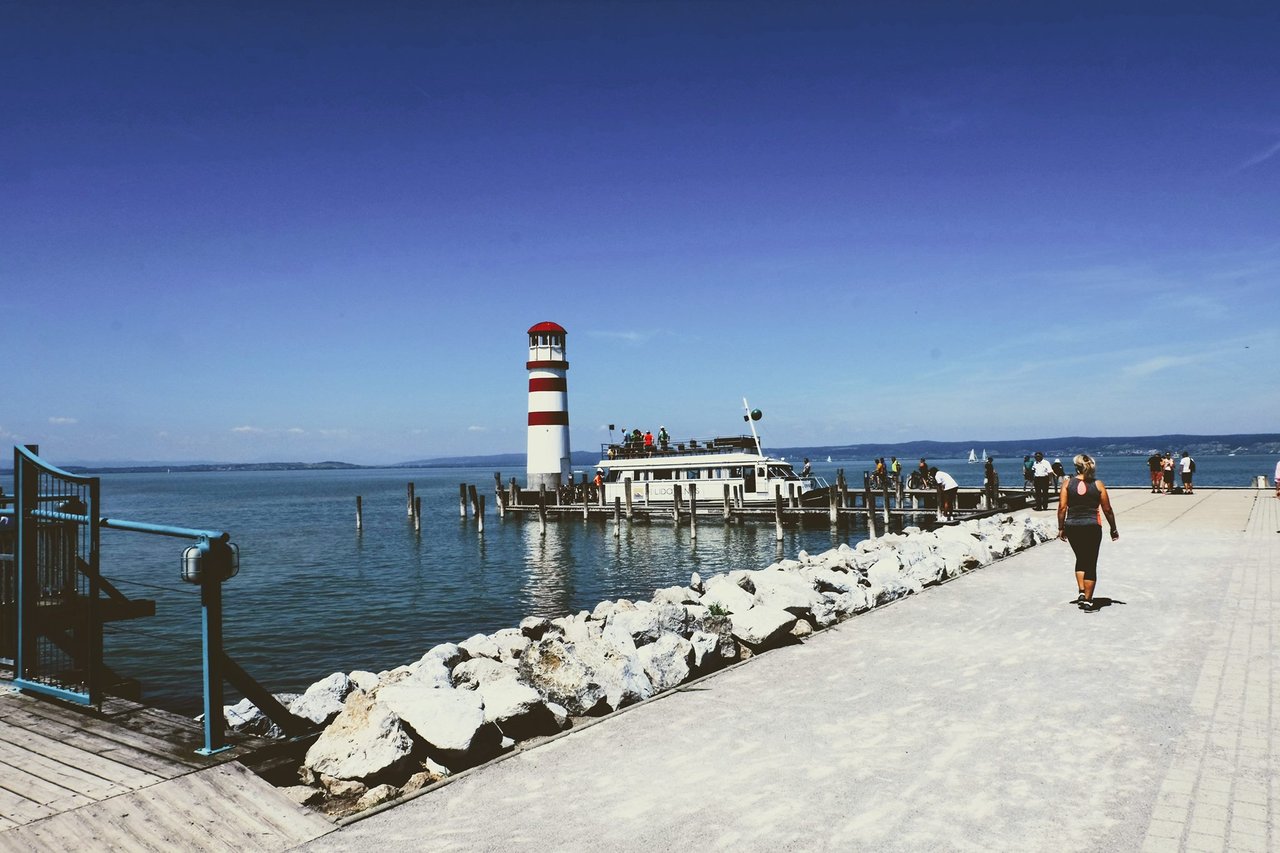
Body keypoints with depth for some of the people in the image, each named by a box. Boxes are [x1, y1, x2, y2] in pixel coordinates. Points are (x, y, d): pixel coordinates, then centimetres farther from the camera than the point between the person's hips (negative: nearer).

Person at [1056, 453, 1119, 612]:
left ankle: (1081, 592, 11)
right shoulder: (1098, 484, -1)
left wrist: (1061, 528, 4)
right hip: (1092, 527, -2)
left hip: (1072, 526, 2)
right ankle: (1087, 601, 6)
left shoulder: (1068, 483, 0)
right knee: (1091, 563, 5)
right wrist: (1113, 529, 13)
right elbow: (1107, 510, 1)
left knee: (1080, 559, 22)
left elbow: (1062, 507, -5)